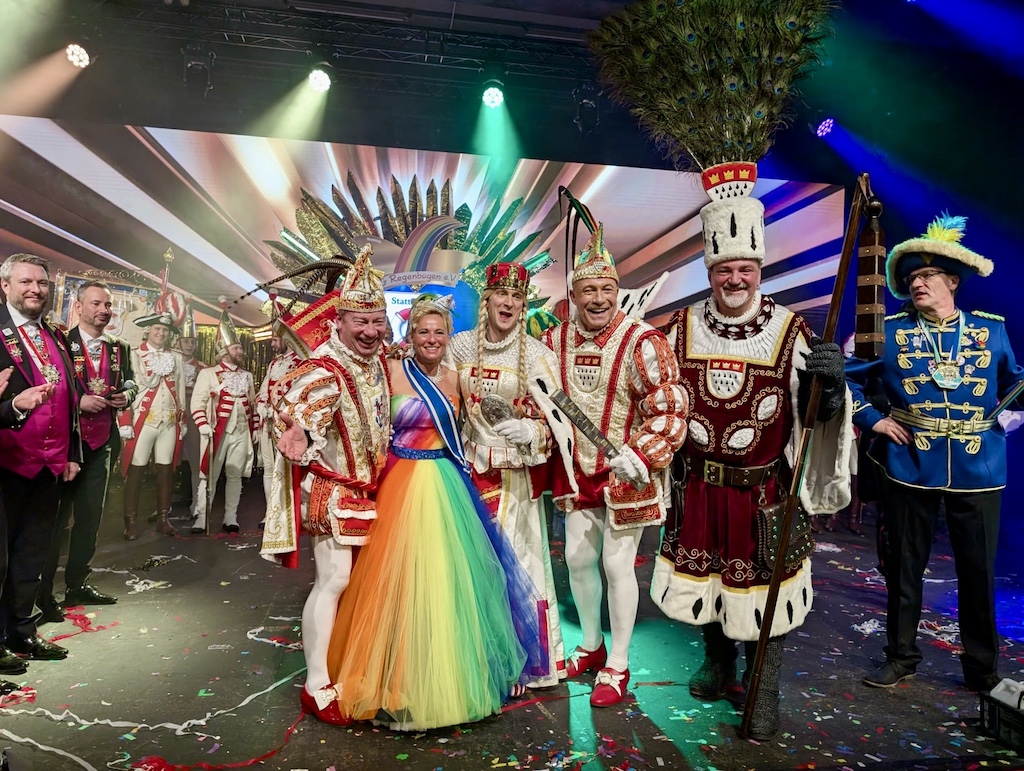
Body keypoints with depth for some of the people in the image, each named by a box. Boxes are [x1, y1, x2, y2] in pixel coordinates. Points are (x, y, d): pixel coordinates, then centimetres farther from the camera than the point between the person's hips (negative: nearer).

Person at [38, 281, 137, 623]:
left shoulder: (119, 348, 10)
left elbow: (130, 381, 18)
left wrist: (126, 395, -3)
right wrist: (78, 401, -19)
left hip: (103, 440, 6)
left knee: (90, 514, 12)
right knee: (57, 515, 0)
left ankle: (77, 584, 24)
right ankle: (43, 592, 11)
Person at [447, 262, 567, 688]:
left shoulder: (538, 354, -5)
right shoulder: (461, 345, 3)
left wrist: (531, 431, -23)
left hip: (520, 473, -2)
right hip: (474, 467, 3)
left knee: (518, 555, 2)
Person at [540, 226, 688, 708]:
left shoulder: (642, 343, -18)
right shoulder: (556, 341, 0)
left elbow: (670, 410, -18)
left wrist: (638, 456, -29)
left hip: (627, 474, -5)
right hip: (576, 470, 6)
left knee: (617, 565, 2)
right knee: (577, 558, 14)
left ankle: (617, 666, 22)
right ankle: (591, 645, 38)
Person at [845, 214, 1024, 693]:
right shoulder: (891, 332, 0)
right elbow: (846, 375, 6)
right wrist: (871, 419, -2)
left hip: (977, 471, 1)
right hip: (910, 468, 0)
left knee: (978, 573, 9)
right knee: (904, 569, 10)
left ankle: (982, 668, 29)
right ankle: (901, 657, 28)